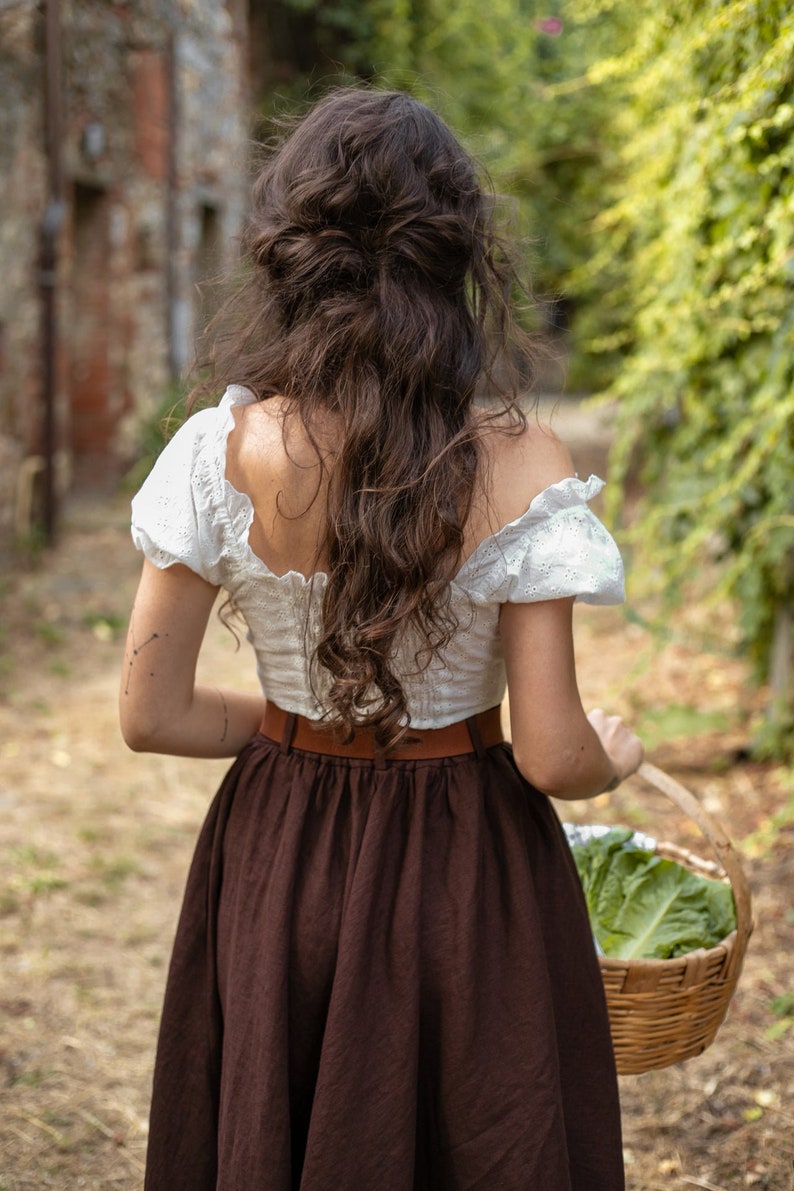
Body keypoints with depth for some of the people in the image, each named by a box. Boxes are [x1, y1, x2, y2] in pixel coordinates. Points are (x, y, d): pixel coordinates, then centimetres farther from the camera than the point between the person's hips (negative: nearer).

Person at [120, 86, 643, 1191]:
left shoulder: (219, 453, -14)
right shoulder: (522, 469, -19)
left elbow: (153, 715, -7)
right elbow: (553, 759, -16)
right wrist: (615, 752, 7)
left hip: (274, 866, 2)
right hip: (469, 880, -2)